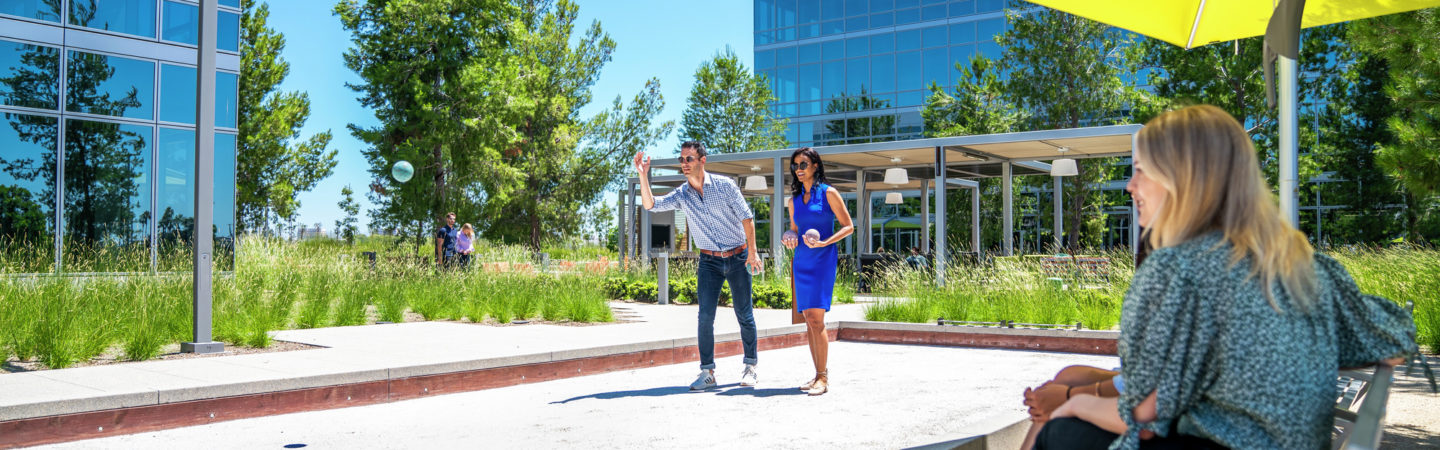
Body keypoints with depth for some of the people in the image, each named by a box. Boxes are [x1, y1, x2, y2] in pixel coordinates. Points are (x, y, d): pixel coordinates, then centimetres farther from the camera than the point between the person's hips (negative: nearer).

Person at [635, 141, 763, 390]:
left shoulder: (724, 185, -7)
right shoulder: (681, 195, 1)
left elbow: (746, 217, -4)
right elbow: (650, 204, -7)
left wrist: (752, 251, -9)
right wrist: (643, 176, -18)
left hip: (738, 258, -2)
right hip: (709, 261, 2)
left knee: (744, 315, 3)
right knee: (705, 316, -7)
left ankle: (751, 367, 18)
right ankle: (707, 372, 0)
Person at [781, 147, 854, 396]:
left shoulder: (828, 193, -2)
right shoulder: (794, 200, 14)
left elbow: (848, 226, -2)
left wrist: (824, 242, -15)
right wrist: (789, 241, 0)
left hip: (823, 259, -6)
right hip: (801, 260, 6)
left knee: (815, 317, -13)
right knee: (809, 319, 5)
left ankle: (823, 378, -8)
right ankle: (819, 374, 12)